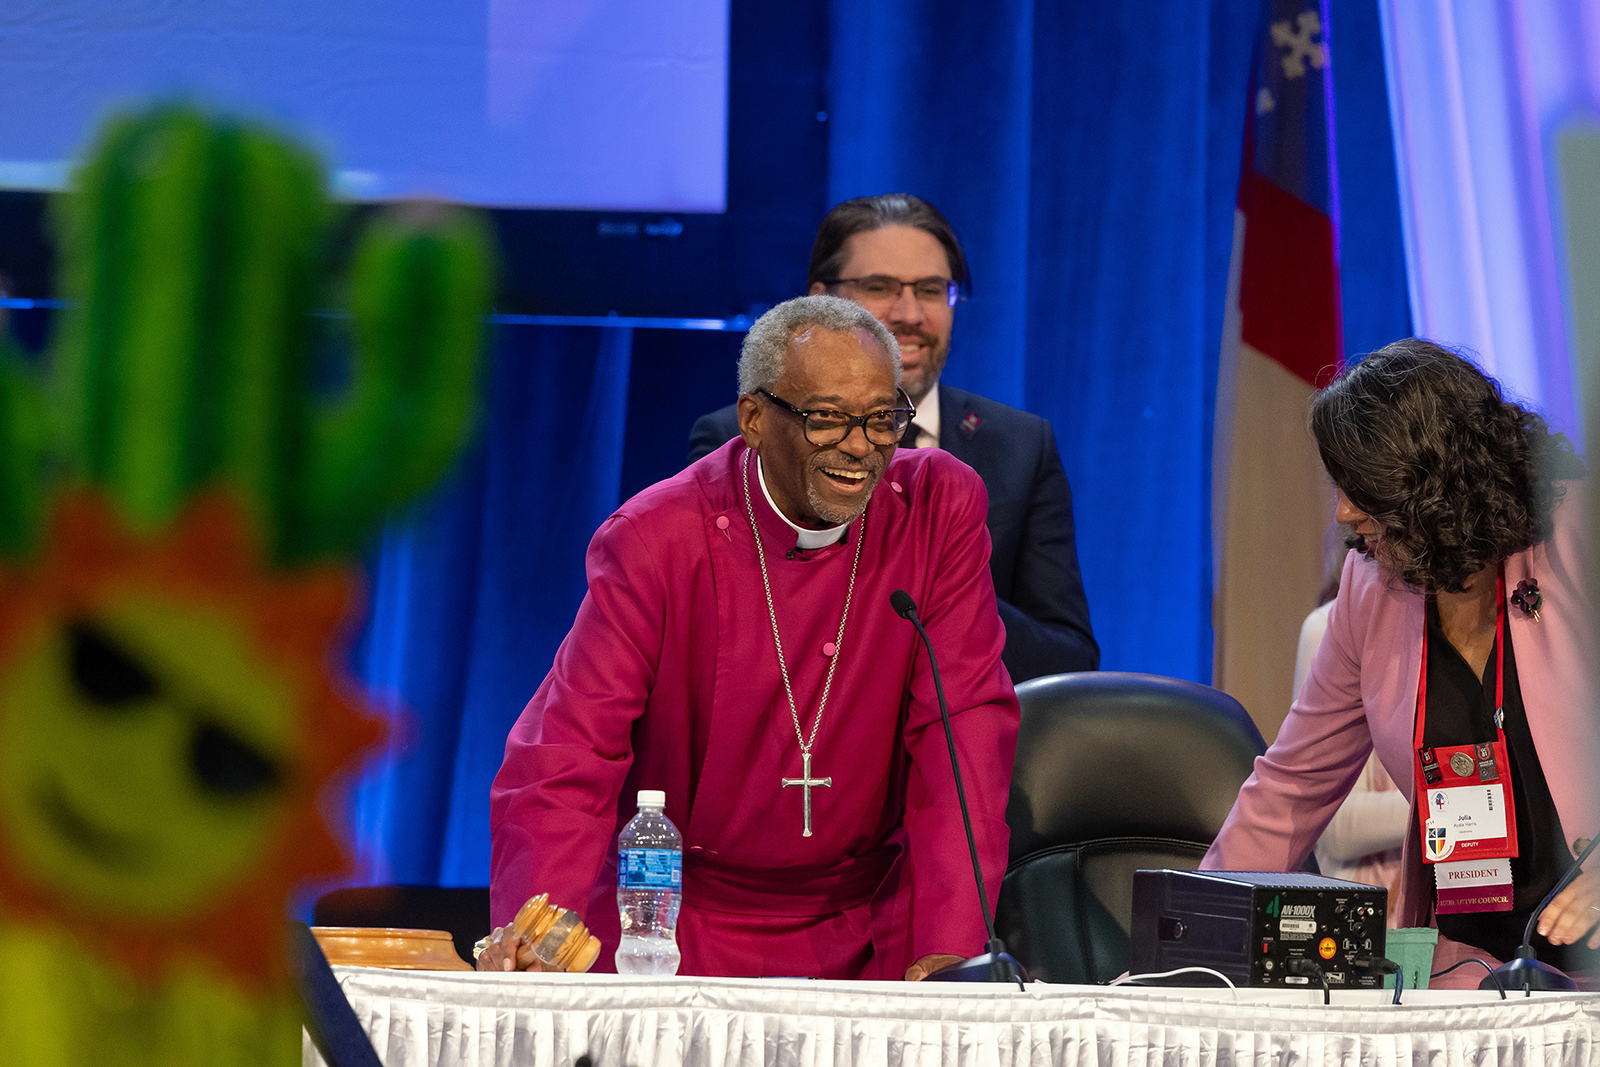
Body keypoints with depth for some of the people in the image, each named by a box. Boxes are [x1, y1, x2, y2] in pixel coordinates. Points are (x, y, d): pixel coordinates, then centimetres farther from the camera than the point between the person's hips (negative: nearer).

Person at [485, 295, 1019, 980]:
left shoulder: (942, 507, -3)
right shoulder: (655, 540, -9)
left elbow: (964, 721, -6)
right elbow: (570, 751, -13)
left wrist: (951, 948, -17)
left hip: (873, 936, 2)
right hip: (679, 938, -2)